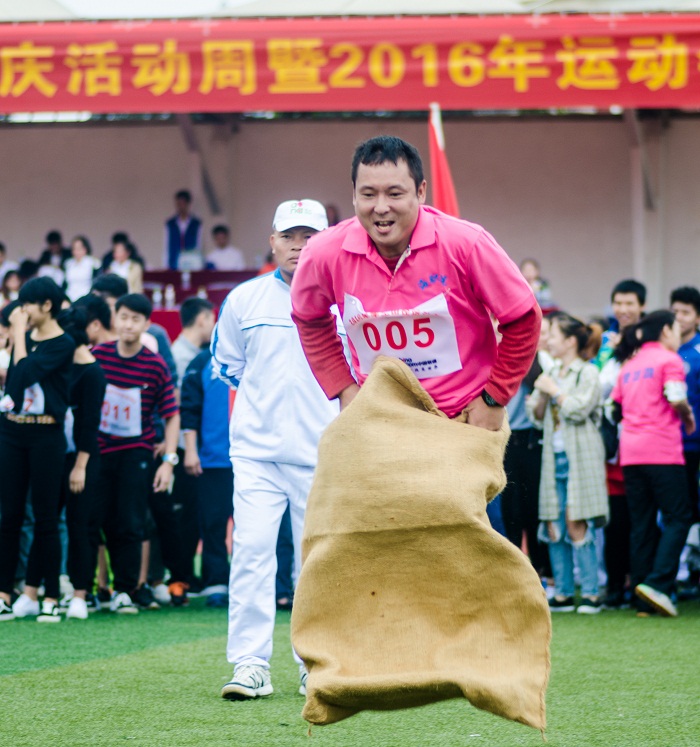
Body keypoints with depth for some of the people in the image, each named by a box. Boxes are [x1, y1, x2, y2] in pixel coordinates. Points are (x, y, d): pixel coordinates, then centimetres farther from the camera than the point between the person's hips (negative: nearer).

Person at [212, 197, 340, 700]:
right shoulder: (245, 299, 5)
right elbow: (226, 363, 19)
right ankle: (251, 665, -9)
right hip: (256, 450, 0)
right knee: (252, 549, -11)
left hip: (322, 454, 0)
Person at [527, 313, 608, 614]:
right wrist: (542, 394, -3)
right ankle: (563, 594, 9)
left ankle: (591, 593, -6)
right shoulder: (552, 374, 15)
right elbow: (536, 415, 14)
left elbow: (579, 409, -16)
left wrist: (555, 391, -5)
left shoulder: (588, 373, -4)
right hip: (555, 458, 7)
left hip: (580, 459, -7)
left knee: (576, 526, -10)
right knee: (554, 527, 4)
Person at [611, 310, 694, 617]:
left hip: (630, 452, 7)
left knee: (642, 523, 8)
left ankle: (645, 601, 5)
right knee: (677, 518, -1)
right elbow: (676, 398, -15)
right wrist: (688, 416, 3)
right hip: (662, 451, -7)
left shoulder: (629, 364, 18)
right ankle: (658, 583, -17)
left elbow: (615, 403, 17)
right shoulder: (669, 359, -2)